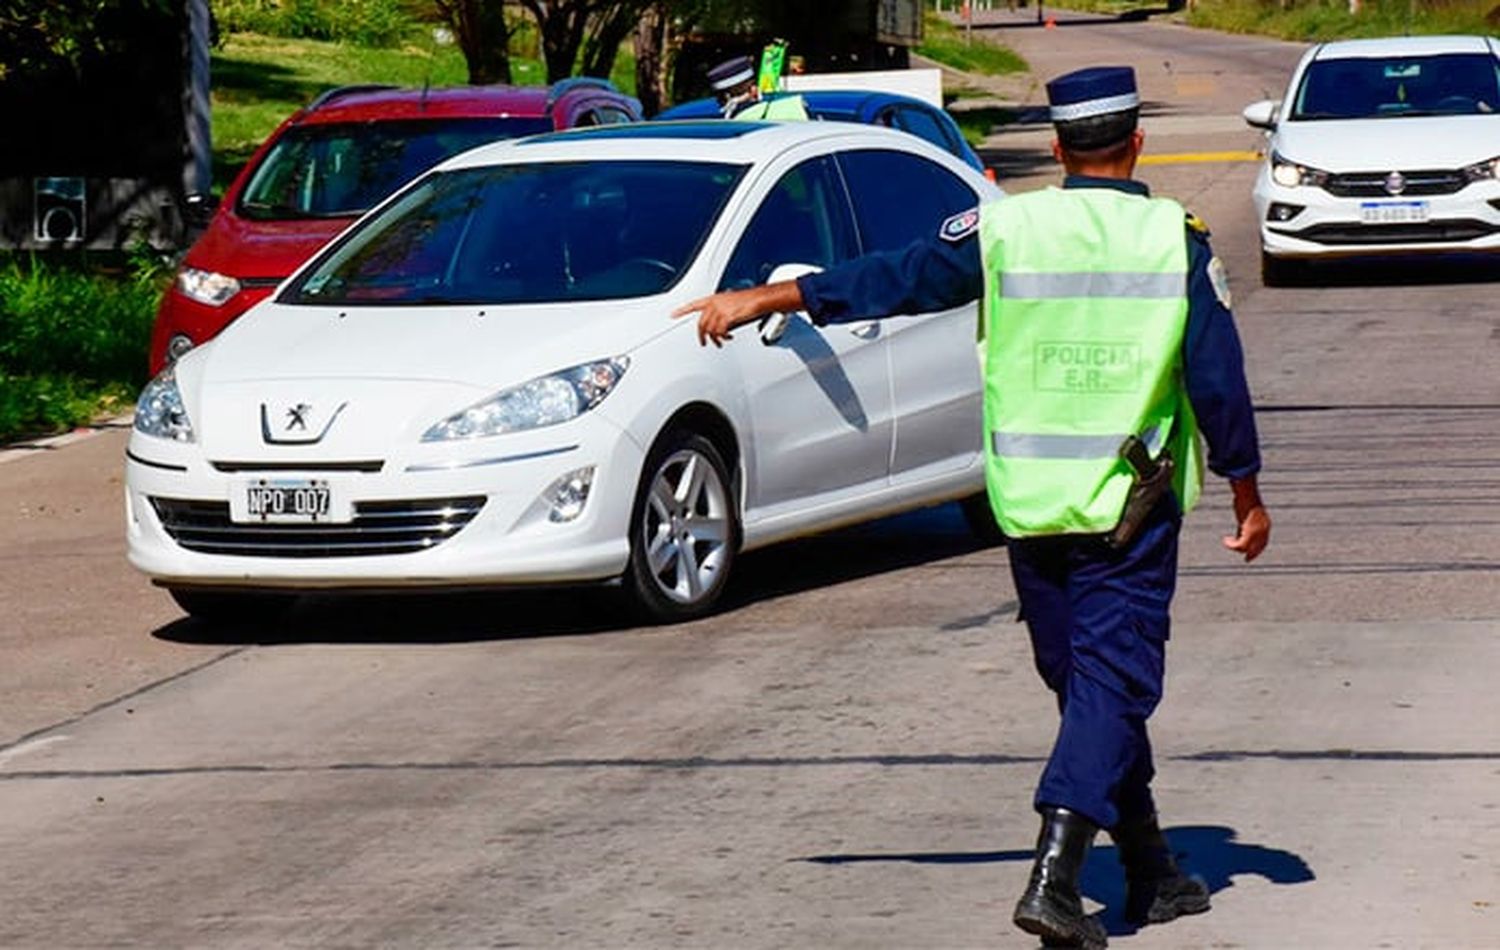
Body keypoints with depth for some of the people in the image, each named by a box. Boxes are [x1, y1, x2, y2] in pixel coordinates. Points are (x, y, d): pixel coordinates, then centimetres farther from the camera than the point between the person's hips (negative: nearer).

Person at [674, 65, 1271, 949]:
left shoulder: (1004, 230, -2)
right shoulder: (1177, 239, -4)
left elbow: (893, 278, 2)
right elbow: (1219, 377, -2)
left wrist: (761, 299, 11)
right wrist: (1247, 493, 8)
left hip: (1029, 503, 3)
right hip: (1131, 508, -2)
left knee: (1090, 683, 14)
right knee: (1113, 685, -4)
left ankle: (1153, 874, 23)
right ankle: (1056, 875, -20)